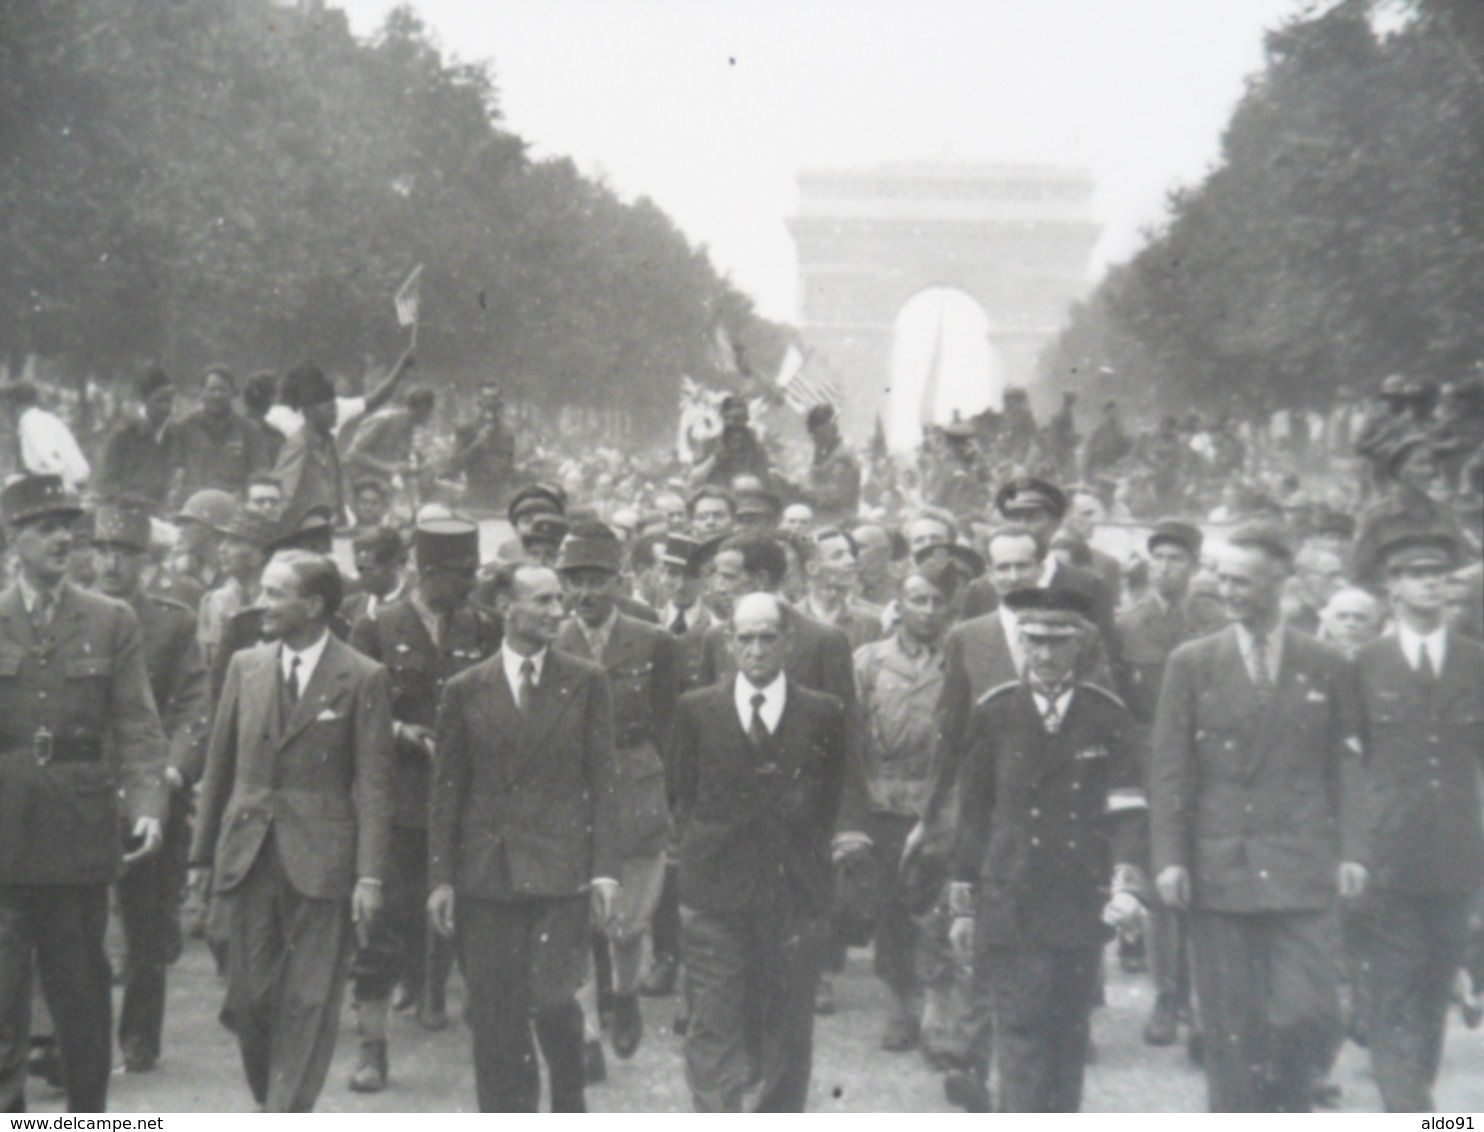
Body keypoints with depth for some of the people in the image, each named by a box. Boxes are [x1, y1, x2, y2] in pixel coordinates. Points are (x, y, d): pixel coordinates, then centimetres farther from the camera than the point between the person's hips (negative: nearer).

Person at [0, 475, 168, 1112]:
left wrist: (147, 806, -13)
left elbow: (139, 727, 0)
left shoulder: (112, 623, 5)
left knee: (82, 990, 9)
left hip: (82, 834, 1)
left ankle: (88, 1112, 21)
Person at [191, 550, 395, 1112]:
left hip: (321, 861, -4)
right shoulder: (246, 666, 9)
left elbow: (373, 784, -5)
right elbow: (220, 766, 14)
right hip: (247, 856, 4)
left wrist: (370, 877, -10)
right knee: (248, 997, 6)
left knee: (308, 1003, -2)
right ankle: (271, 1099, 25)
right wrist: (203, 854, 11)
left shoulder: (363, 678, -4)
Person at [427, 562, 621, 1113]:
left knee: (551, 997, -10)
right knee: (494, 1016, 3)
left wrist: (604, 869, -4)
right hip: (485, 874, 1)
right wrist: (441, 877, 2)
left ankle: (569, 1100, 16)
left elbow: (602, 781, 3)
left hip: (560, 869, -1)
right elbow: (445, 791, 7)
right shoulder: (465, 691, 6)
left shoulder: (586, 683, 5)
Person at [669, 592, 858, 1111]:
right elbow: (683, 797, 8)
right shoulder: (695, 710, 4)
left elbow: (830, 802, 6)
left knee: (789, 1036, 9)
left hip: (795, 897, 0)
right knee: (712, 1033, -5)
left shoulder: (824, 715, 3)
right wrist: (698, 864, 1)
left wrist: (804, 862, 0)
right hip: (714, 899, 0)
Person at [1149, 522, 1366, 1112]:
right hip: (1218, 870, 0)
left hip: (1301, 875, 0)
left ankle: (1287, 1103, 18)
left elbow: (1348, 767, 9)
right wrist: (1168, 858, -5)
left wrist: (1350, 850, -1)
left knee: (1309, 1015, -8)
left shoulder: (1327, 667, 8)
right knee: (1232, 1029, 2)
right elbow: (1168, 769, 3)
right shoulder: (1191, 663, 6)